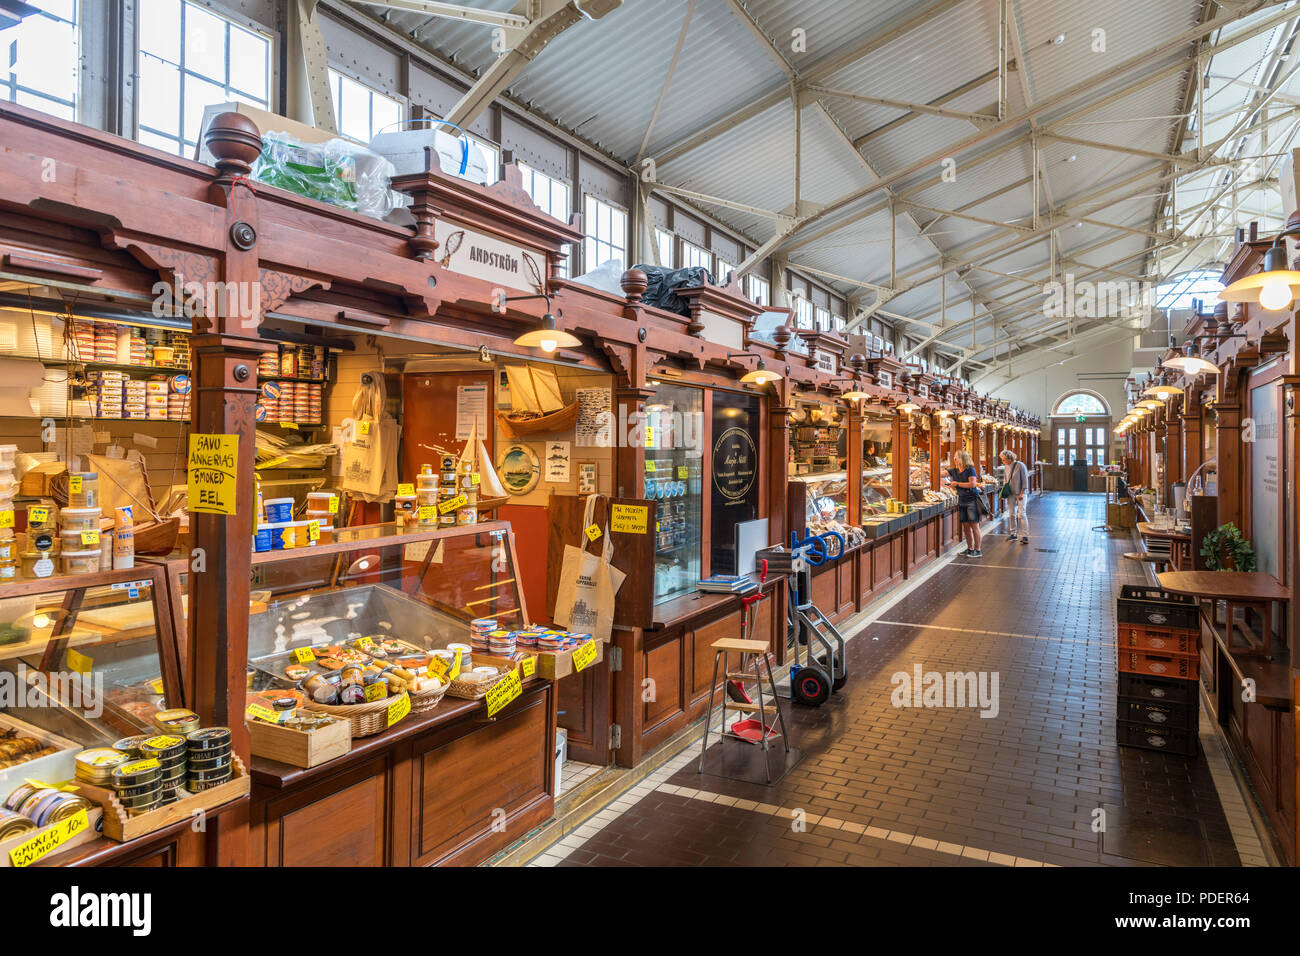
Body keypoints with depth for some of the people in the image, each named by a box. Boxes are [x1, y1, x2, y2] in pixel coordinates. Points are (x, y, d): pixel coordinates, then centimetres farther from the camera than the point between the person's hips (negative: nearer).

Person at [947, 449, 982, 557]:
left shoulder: (970, 469, -9)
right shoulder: (953, 471, 10)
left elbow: (972, 484, -16)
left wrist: (957, 484, -13)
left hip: (972, 500, -7)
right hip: (962, 501, 7)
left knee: (974, 526, -5)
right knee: (965, 526, 9)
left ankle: (977, 550, 1)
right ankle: (970, 548, 19)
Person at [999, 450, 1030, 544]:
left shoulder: (1020, 465, -10)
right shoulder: (1007, 467, 9)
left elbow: (1025, 480, -10)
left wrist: (1021, 493, -14)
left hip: (1020, 494, -6)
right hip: (1011, 494, 6)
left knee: (1021, 514, -8)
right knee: (1011, 514, 8)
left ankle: (1025, 536, -6)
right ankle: (1012, 534, 16)